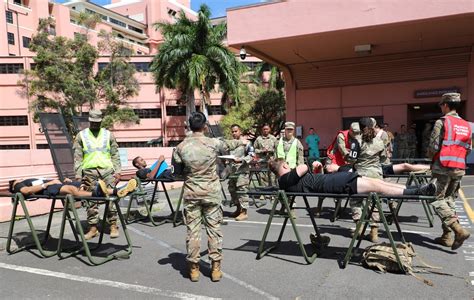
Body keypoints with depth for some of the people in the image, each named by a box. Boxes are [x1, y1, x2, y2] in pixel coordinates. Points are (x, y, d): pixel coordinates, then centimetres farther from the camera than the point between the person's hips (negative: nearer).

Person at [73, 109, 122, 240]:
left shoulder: (108, 135, 11)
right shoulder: (81, 135, 9)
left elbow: (115, 155, 10)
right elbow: (77, 157, 5)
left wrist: (117, 171, 1)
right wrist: (78, 174, -3)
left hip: (107, 170, 0)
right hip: (89, 171, 0)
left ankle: (113, 226, 6)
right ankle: (93, 227, 11)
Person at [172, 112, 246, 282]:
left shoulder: (181, 147, -3)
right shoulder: (213, 143, -6)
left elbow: (177, 169, 4)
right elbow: (229, 145, 14)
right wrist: (241, 141, 34)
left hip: (191, 193, 1)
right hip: (211, 193, -1)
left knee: (192, 230, 8)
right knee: (214, 229, 7)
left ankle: (193, 268, 16)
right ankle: (215, 267, 13)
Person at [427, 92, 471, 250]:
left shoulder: (442, 122, -9)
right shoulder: (466, 125, 12)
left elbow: (433, 146, -12)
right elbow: (468, 149, 14)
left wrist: (431, 156, 8)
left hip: (443, 167, -7)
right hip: (459, 168, 7)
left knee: (438, 199, -3)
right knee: (450, 199, 13)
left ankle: (459, 230, -17)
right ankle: (447, 236, 16)